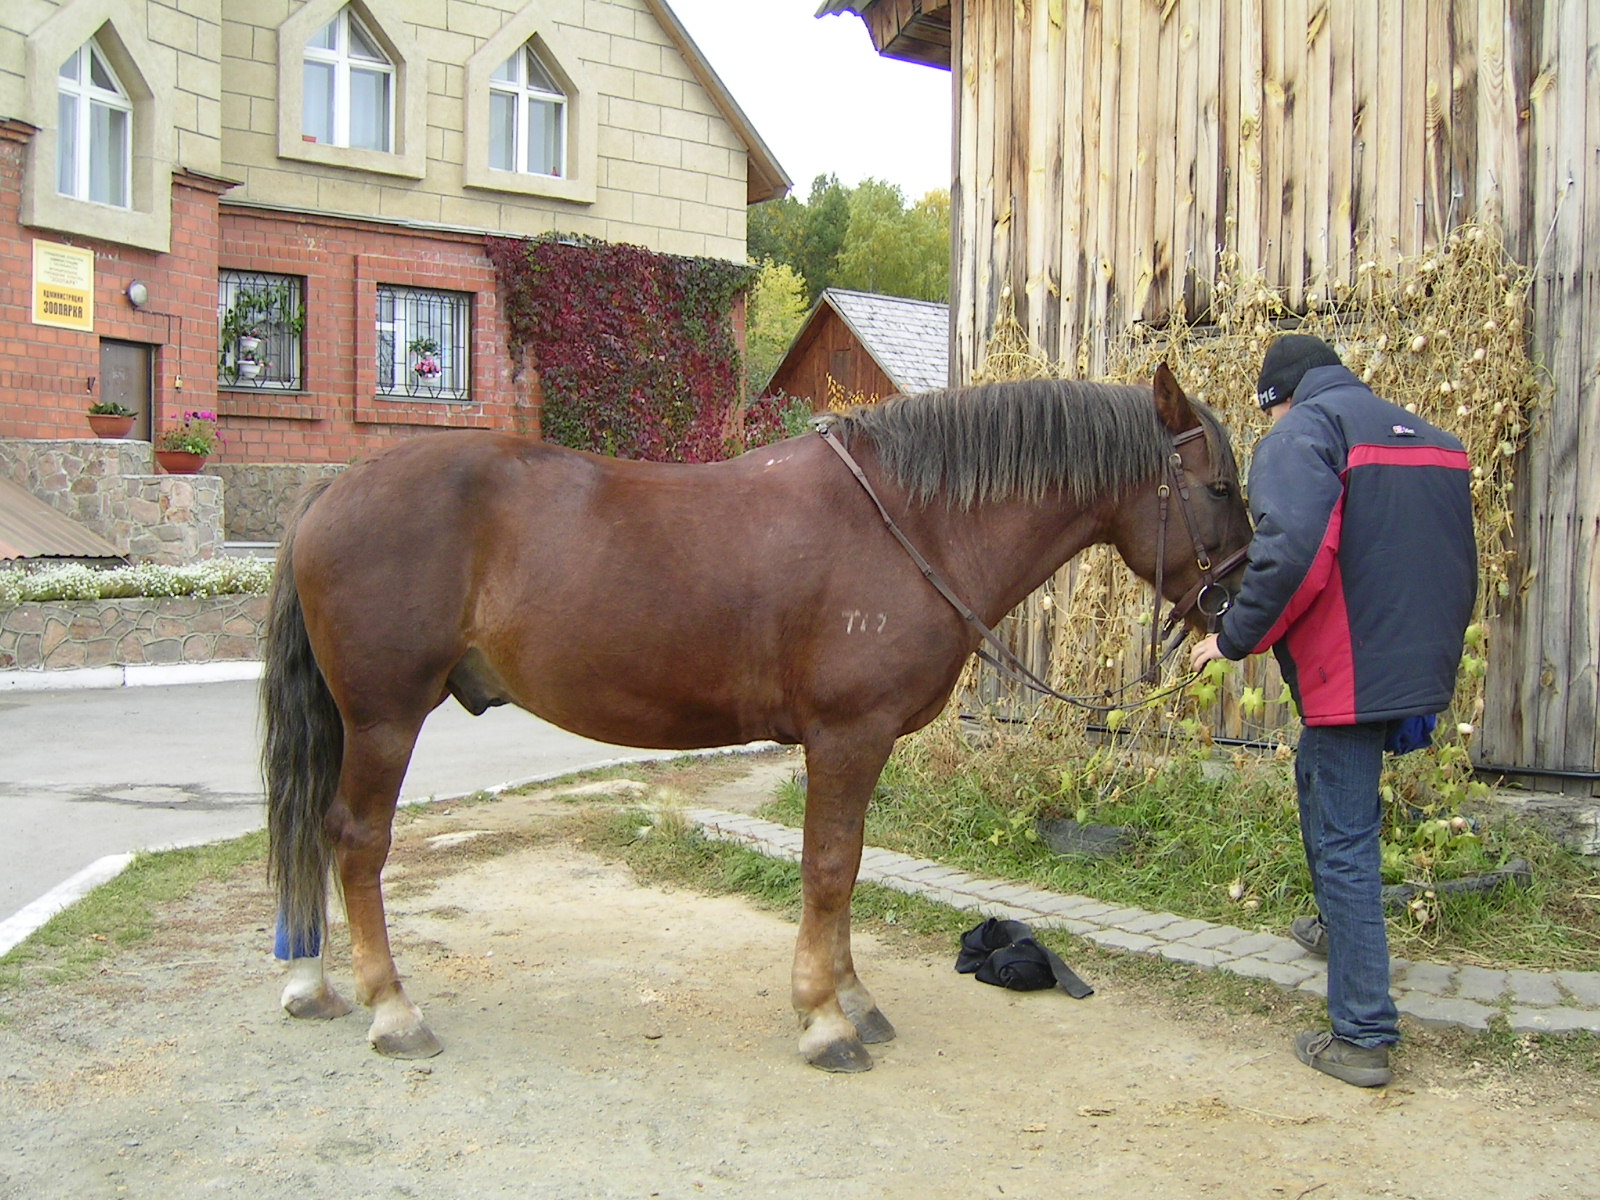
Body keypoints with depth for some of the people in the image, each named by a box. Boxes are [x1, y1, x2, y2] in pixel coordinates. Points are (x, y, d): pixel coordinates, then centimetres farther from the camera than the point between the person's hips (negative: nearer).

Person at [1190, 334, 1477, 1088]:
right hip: (1424, 669, 9)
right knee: (1319, 776, 30)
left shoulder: (1301, 434, -9)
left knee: (1343, 842, -2)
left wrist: (1233, 639, -14)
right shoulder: (1433, 439, 17)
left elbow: (1292, 556, -26)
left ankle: (1363, 1037, 2)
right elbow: (1459, 567, 20)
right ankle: (1340, 926, 48)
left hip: (1351, 675, -9)